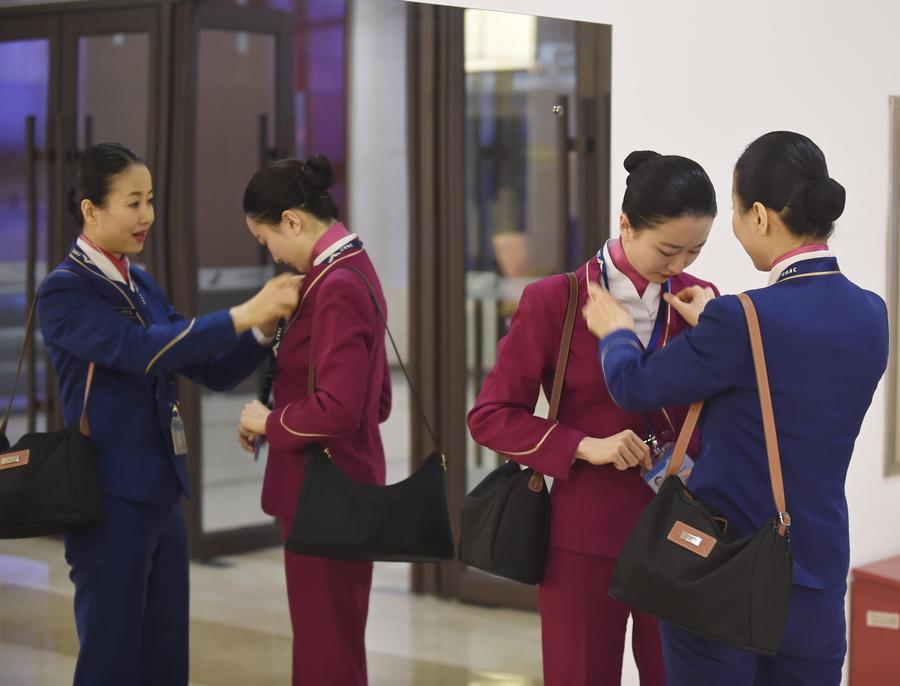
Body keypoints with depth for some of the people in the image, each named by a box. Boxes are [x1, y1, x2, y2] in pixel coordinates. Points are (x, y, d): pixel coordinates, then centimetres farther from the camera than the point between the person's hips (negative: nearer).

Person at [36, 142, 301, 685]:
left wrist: (264, 327, -8)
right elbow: (142, 349, -25)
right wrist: (242, 314, -27)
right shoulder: (64, 290, -10)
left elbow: (213, 371, 10)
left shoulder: (143, 286, 13)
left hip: (162, 494, 8)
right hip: (109, 498, -8)